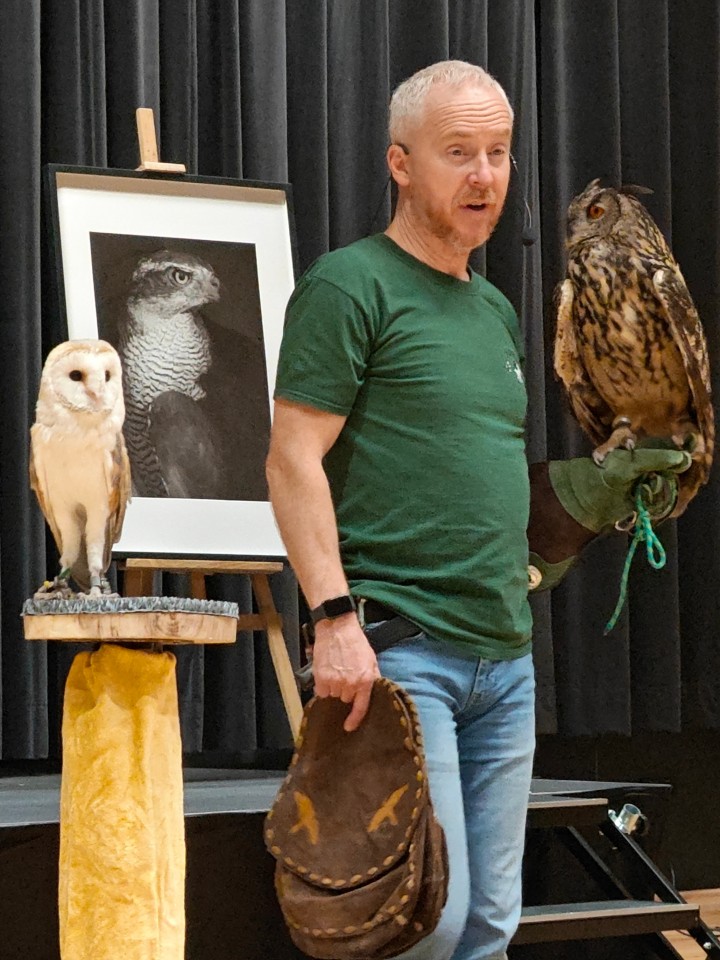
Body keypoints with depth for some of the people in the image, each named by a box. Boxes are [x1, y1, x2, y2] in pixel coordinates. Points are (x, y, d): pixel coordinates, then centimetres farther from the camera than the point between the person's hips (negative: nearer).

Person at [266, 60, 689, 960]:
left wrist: (593, 482, 12)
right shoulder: (351, 287, -5)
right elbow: (294, 460, -11)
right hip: (397, 650, -8)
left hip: (505, 658, 8)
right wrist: (334, 616, -20)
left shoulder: (496, 311, 20)